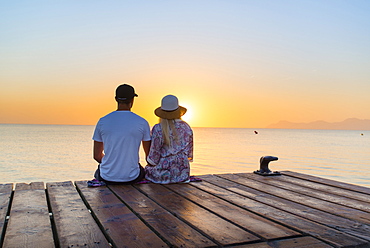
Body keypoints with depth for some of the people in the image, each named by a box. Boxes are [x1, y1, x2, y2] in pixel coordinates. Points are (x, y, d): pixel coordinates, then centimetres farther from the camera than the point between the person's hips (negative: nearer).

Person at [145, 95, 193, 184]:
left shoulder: (158, 129, -15)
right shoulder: (186, 128, -1)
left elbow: (154, 157, -11)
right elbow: (189, 154, 6)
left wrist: (149, 162, 10)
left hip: (163, 174, -4)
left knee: (147, 168, 27)